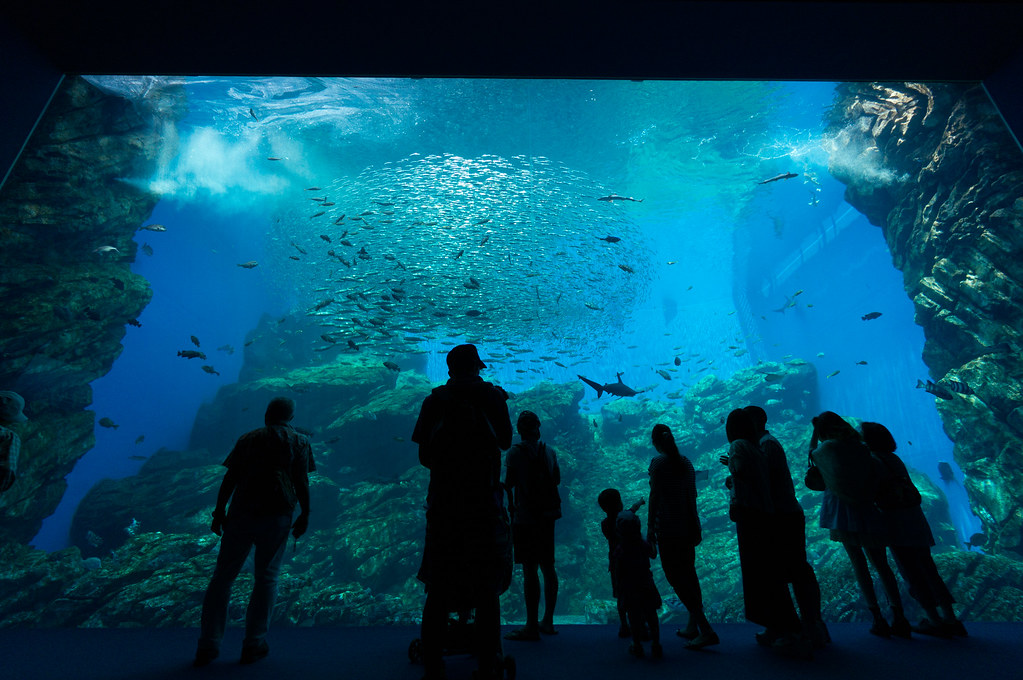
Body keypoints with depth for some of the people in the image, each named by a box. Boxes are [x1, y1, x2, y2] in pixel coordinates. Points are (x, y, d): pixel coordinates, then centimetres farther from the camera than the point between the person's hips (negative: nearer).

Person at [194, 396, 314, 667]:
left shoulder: (248, 438, 13)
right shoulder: (299, 442, 6)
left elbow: (230, 478, 8)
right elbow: (301, 481, -2)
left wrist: (219, 511, 14)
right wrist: (305, 515, 4)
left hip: (242, 513, 2)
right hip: (276, 515, -2)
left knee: (222, 576, 13)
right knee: (266, 578, 9)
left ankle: (207, 646, 17)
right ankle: (253, 644, 13)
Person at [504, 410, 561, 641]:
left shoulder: (515, 452, -11)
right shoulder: (549, 451, 5)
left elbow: (508, 484, -11)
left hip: (525, 516, -6)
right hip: (547, 515, 6)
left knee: (529, 569, -1)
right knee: (547, 567, 15)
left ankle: (532, 627, 6)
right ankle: (548, 621, 26)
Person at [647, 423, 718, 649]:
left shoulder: (658, 462, -12)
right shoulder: (685, 461, 6)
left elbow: (654, 496, -15)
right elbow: (692, 495, 10)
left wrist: (650, 528, -11)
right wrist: (695, 525, 19)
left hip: (668, 527, -8)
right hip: (687, 525, 8)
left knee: (675, 577, -1)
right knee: (688, 574, 17)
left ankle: (706, 630, -5)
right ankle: (693, 628, 26)